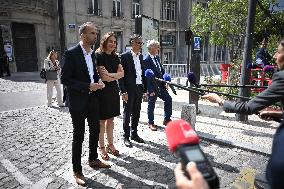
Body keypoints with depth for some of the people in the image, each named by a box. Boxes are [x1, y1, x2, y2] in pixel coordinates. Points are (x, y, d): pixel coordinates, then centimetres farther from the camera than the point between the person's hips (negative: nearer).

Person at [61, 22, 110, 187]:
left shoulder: (93, 53, 8)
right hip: (78, 101, -7)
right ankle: (77, 170, 22)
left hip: (93, 100, 7)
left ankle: (93, 159, 39)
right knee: (78, 136, 4)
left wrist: (98, 82, -3)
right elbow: (65, 79, -17)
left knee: (95, 130, 17)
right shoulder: (71, 53, -13)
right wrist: (88, 86, -21)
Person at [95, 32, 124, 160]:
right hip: (103, 92, -6)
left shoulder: (115, 57, 10)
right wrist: (116, 76, -4)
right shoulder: (99, 56, -10)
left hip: (114, 91, 6)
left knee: (111, 119, 13)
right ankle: (102, 148, 18)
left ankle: (110, 145, 26)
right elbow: (103, 77, -18)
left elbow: (122, 73, 0)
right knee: (102, 120, 4)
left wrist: (110, 75, -16)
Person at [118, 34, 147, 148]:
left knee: (136, 113, 14)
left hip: (139, 88, 6)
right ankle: (126, 137, 17)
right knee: (127, 113, 4)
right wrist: (123, 91, -16)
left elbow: (143, 73, 14)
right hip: (129, 89, -6)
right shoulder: (125, 56, -8)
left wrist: (145, 88, 10)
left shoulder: (141, 56, 12)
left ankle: (134, 134, 29)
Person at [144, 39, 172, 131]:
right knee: (151, 105, 7)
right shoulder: (146, 60, -17)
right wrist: (150, 90, -19)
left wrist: (165, 83, 5)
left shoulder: (157, 57, 9)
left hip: (160, 86, 8)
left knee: (168, 99, 9)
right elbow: (147, 76, -19)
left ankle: (167, 119, 24)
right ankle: (151, 123, 26)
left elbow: (162, 70, 15)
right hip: (152, 87, -8)